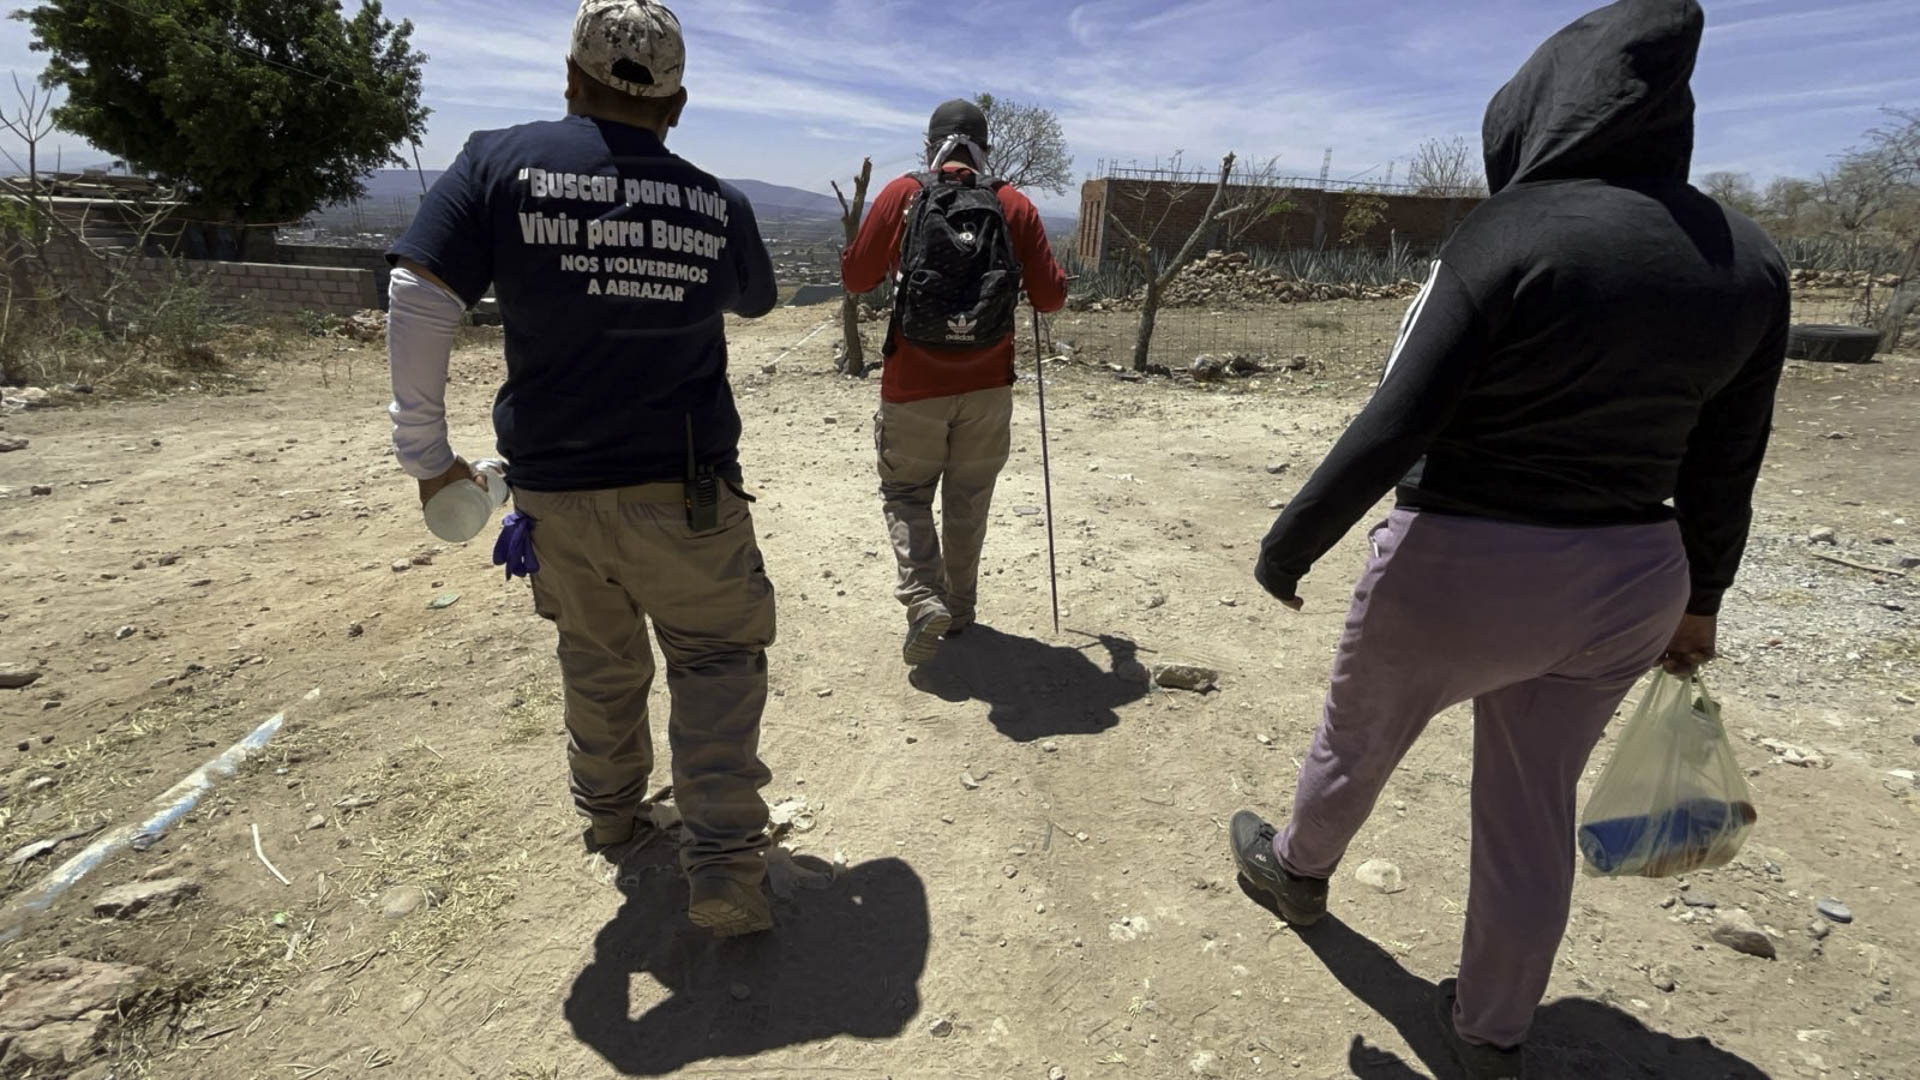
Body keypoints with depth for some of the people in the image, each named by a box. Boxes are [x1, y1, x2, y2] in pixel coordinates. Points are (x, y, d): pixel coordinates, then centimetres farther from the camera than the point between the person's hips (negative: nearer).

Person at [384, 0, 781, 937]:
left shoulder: (501, 163, -4)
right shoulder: (718, 205, -3)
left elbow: (418, 300, -9)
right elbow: (755, 303, 17)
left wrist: (425, 450, -1)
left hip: (553, 490, 2)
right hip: (685, 492, -2)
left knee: (597, 658, 22)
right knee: (717, 661, 11)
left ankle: (608, 808, 43)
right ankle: (725, 875, 6)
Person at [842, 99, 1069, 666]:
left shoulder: (903, 194, -3)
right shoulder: (1014, 205, 0)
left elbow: (856, 277, 2)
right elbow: (1051, 297, 0)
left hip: (913, 385, -1)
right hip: (987, 386, 2)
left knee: (905, 493, 12)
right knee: (968, 501, 16)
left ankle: (924, 599, -6)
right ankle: (959, 609, 26)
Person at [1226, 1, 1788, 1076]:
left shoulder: (1508, 238, -18)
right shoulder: (1750, 259, 1)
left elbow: (1392, 429, -20)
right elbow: (1724, 470, 6)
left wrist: (1289, 546, -9)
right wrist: (1698, 598, 19)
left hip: (1459, 572, -5)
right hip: (1622, 583, 6)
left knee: (1357, 742, 22)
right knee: (1534, 808, 20)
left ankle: (1298, 869, 50)